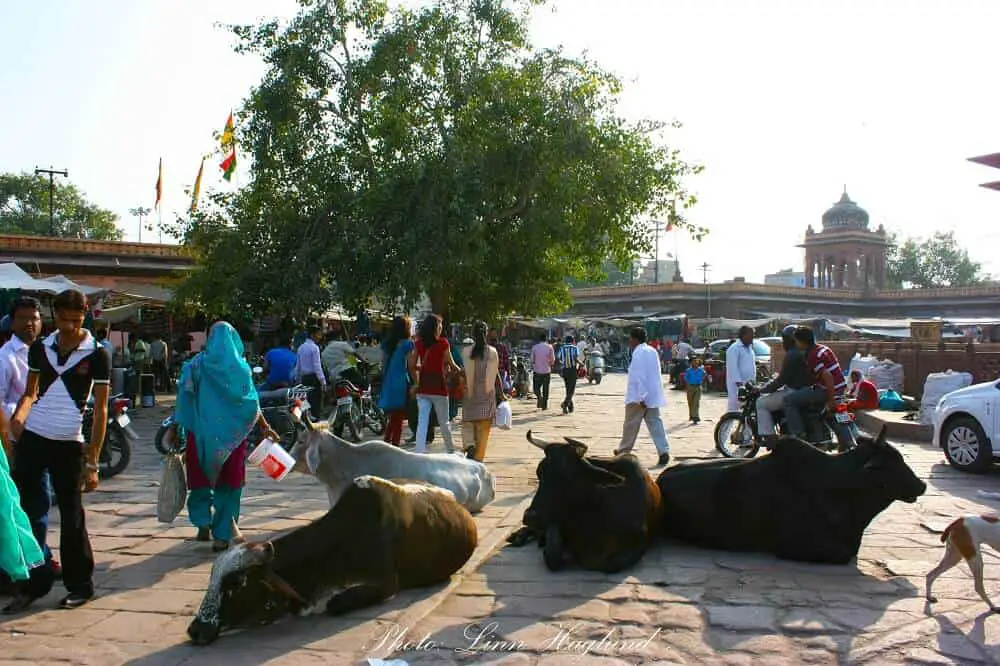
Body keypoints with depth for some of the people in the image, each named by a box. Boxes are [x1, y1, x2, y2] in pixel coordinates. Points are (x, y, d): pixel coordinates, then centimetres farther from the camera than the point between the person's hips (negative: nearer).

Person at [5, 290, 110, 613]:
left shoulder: (96, 355, -4)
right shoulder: (40, 348, 7)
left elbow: (100, 410, -4)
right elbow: (30, 392, 15)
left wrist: (92, 462, -7)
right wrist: (18, 415, -9)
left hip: (68, 444, -3)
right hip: (31, 438, 4)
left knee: (72, 516, 4)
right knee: (27, 513, 2)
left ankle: (80, 585, 17)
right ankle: (34, 583, 16)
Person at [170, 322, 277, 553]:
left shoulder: (197, 364, -2)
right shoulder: (241, 367, 0)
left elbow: (184, 398, -4)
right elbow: (251, 404, 1)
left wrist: (174, 429, 4)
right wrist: (266, 428, 12)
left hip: (202, 432, 0)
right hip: (233, 435, 1)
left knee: (200, 480, 17)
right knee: (229, 484, 8)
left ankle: (203, 523, 4)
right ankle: (222, 536, 9)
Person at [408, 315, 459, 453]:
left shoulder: (419, 343, 4)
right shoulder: (443, 343, -7)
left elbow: (411, 365, 4)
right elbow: (450, 364, -3)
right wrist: (461, 372, 16)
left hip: (422, 387, 3)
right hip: (438, 386, -3)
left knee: (422, 421, 2)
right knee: (444, 421, 12)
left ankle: (419, 451, -6)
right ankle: (451, 451, 27)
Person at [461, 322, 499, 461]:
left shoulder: (466, 352, -7)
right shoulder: (493, 352, -4)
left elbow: (463, 372, -7)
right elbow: (496, 375, 1)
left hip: (470, 392, 0)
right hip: (488, 393, 1)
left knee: (467, 421, 14)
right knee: (484, 427, 7)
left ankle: (469, 445, -12)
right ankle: (478, 457, 9)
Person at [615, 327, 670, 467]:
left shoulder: (638, 353, -16)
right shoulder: (652, 351, 11)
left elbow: (639, 376, -22)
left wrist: (641, 397, -24)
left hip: (638, 397, -8)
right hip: (653, 396, 8)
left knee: (631, 425, 7)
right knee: (655, 423, 6)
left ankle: (623, 451, 20)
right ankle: (664, 452, -4)